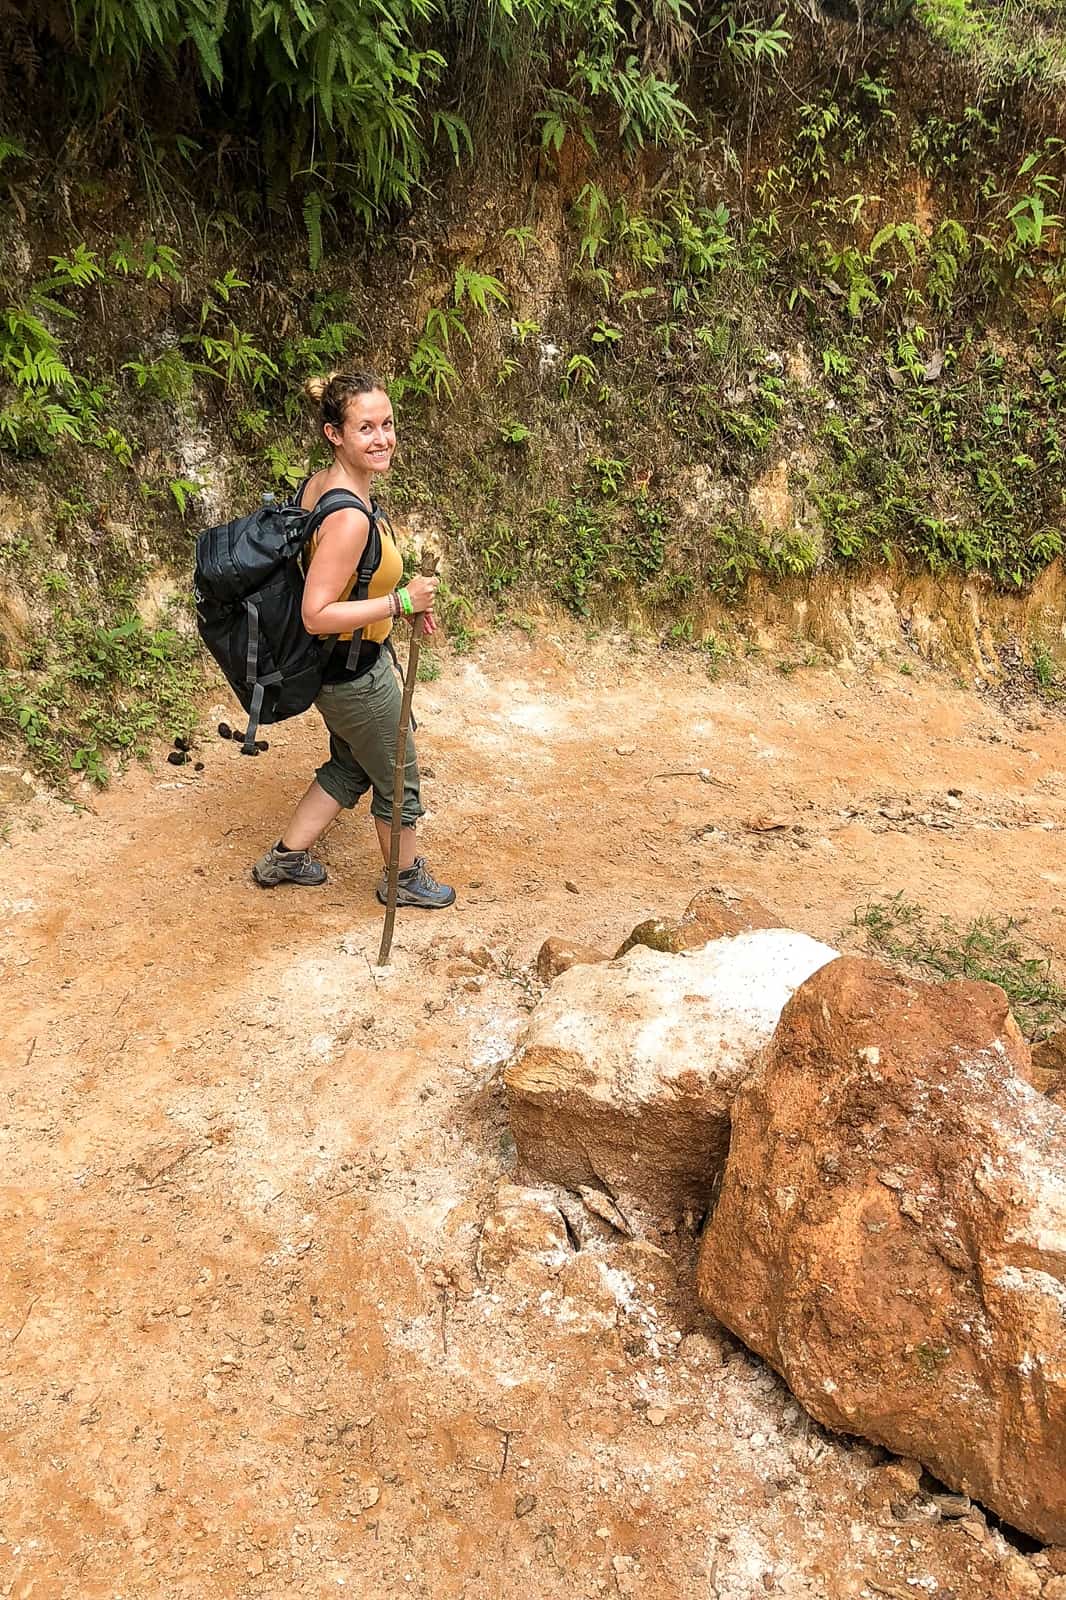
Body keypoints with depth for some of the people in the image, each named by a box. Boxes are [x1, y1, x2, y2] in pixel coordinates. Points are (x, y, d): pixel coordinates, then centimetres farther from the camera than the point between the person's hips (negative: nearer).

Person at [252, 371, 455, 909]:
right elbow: (316, 615, -32)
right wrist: (401, 602, -29)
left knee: (350, 767, 28)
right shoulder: (349, 517, -32)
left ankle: (286, 857, 40)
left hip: (336, 665, 9)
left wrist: (400, 600, 10)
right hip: (355, 673, -9)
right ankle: (405, 878, 38)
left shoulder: (318, 485, -2)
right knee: (397, 778, 15)